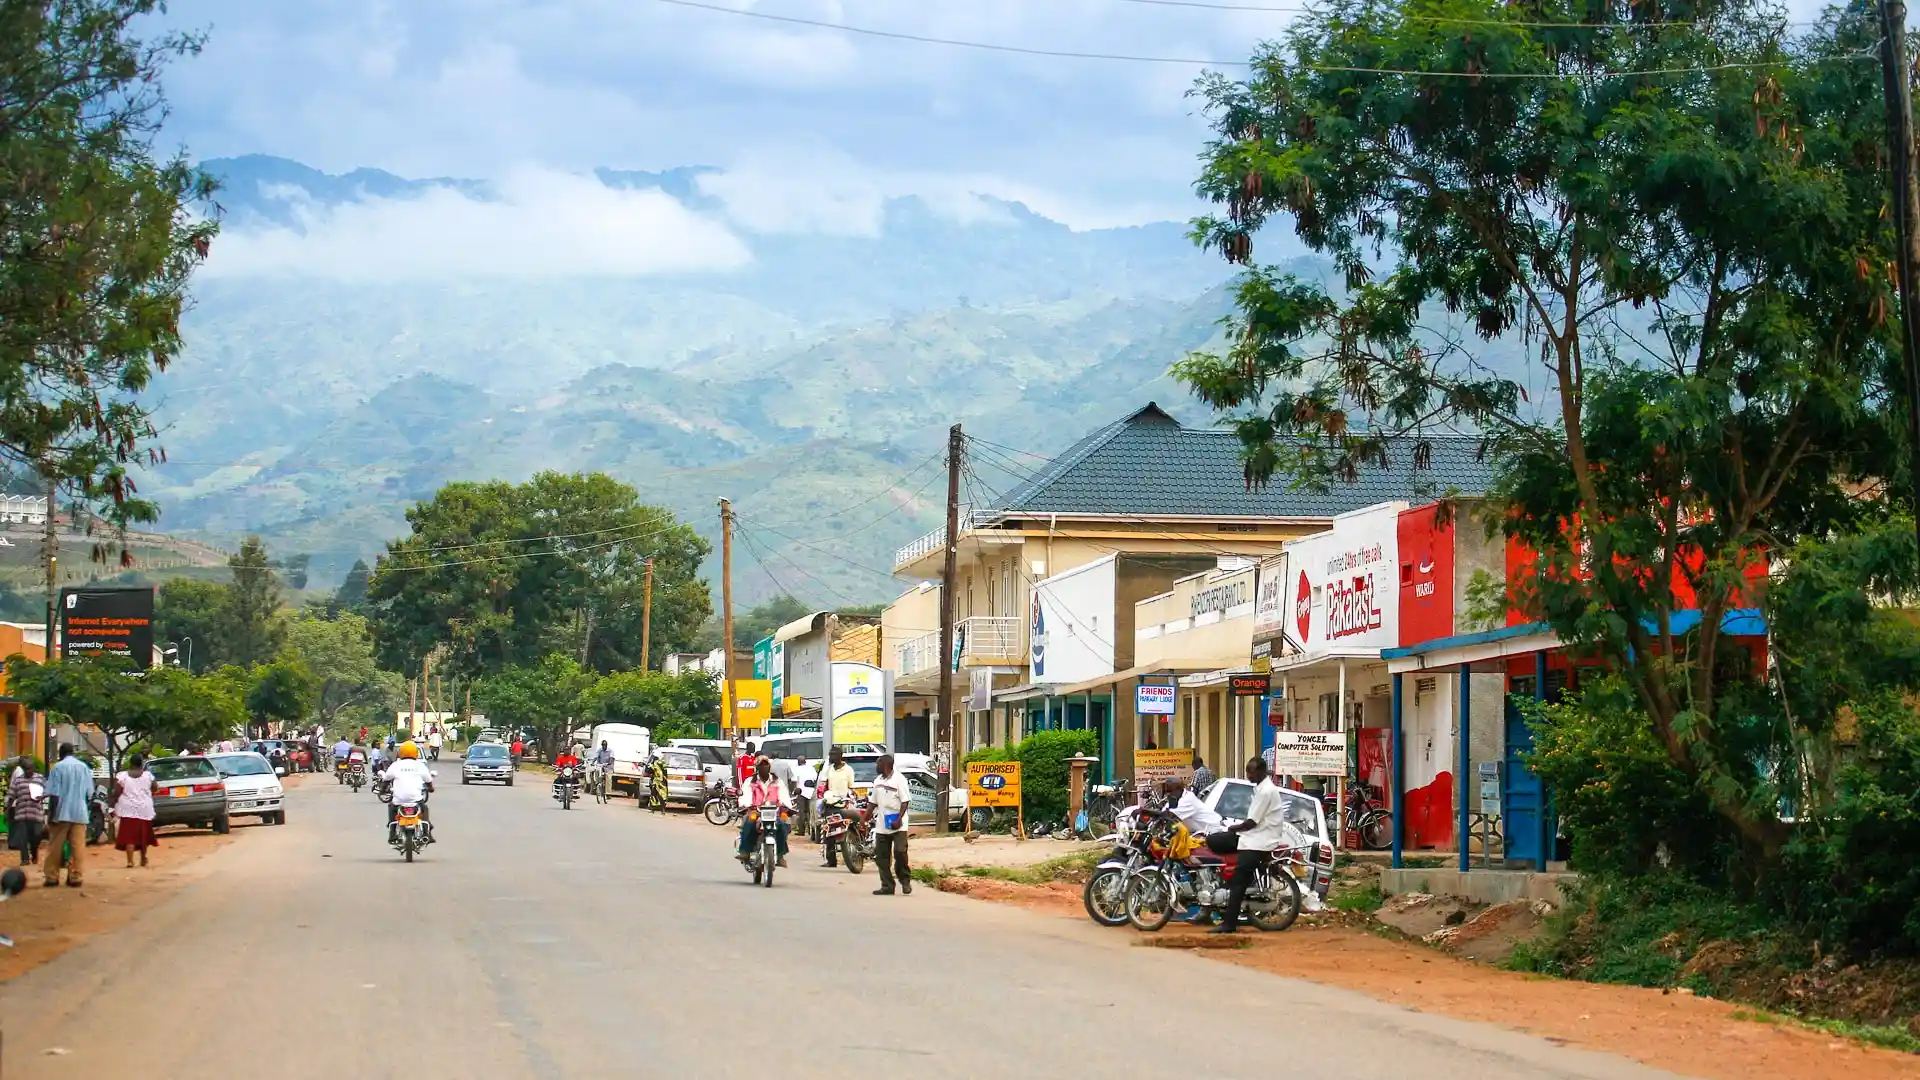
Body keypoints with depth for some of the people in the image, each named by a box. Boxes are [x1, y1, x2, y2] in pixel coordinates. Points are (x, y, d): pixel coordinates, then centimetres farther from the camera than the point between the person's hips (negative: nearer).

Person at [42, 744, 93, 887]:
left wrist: (53, 814, -5)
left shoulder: (58, 767, -5)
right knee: (77, 847, 3)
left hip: (62, 812, -3)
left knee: (55, 847, 5)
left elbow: (54, 794, -9)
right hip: (80, 813, 3)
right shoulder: (84, 767, 7)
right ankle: (75, 877, 0)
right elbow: (89, 793, 10)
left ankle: (52, 877, 5)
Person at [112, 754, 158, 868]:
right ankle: (143, 859, 28)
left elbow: (116, 793, -9)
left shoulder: (121, 776, -6)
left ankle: (130, 861, -14)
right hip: (145, 810, 2)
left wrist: (113, 804, 1)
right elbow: (154, 789, 12)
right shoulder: (148, 775, -1)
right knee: (143, 835, 16)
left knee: (129, 835, -3)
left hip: (128, 810, -2)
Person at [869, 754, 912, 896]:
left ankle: (905, 880, 5)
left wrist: (899, 819, -22)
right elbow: (874, 802, 22)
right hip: (881, 826, 7)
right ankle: (887, 886, 7)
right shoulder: (877, 781, 15)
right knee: (881, 857, 3)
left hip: (898, 826, -7)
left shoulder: (899, 779, -7)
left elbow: (905, 801, -11)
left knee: (900, 852, -14)